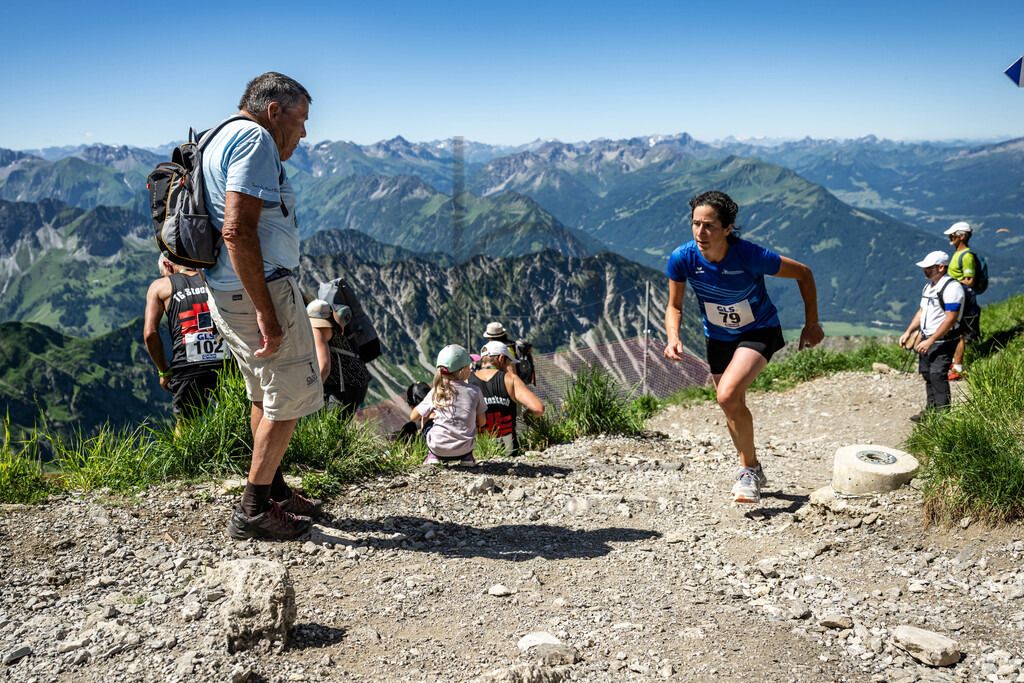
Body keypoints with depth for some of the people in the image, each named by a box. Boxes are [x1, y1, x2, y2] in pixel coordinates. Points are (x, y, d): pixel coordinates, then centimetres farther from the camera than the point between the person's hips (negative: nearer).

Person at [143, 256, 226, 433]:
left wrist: (164, 372, 12)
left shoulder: (160, 285, 14)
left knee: (184, 425, 18)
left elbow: (150, 334, 3)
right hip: (228, 366, 1)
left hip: (189, 369, -1)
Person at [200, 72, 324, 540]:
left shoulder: (221, 140, 20)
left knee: (264, 395, 20)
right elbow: (237, 230, -26)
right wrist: (266, 313, -26)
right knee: (289, 398, 0)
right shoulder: (254, 139, -14)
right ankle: (253, 512, 7)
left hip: (226, 292, 11)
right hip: (259, 290, -11)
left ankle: (273, 490, 33)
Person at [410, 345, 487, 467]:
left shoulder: (435, 392, -6)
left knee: (426, 422, 28)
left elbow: (413, 417, 1)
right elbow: (482, 423, 4)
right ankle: (467, 457, 22)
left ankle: (433, 456, 19)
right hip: (464, 448, 1)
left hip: (439, 448, -1)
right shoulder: (474, 391, -6)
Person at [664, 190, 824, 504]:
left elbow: (804, 274, -13)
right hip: (718, 337, 5)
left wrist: (812, 323, -8)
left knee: (727, 396, -26)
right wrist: (673, 337, -25)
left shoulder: (750, 255, -30)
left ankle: (749, 469, -4)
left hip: (759, 332, -4)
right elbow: (674, 306, -5)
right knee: (734, 406, 16)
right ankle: (753, 469, 41)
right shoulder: (682, 258, -22)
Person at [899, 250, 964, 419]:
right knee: (927, 374, 15)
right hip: (927, 338, 9)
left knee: (938, 376, -11)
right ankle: (930, 411, 27)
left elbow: (951, 319, -23)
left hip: (943, 340, -9)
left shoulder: (951, 288, -18)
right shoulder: (929, 286, 13)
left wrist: (930, 341, -24)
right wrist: (908, 332, 11)